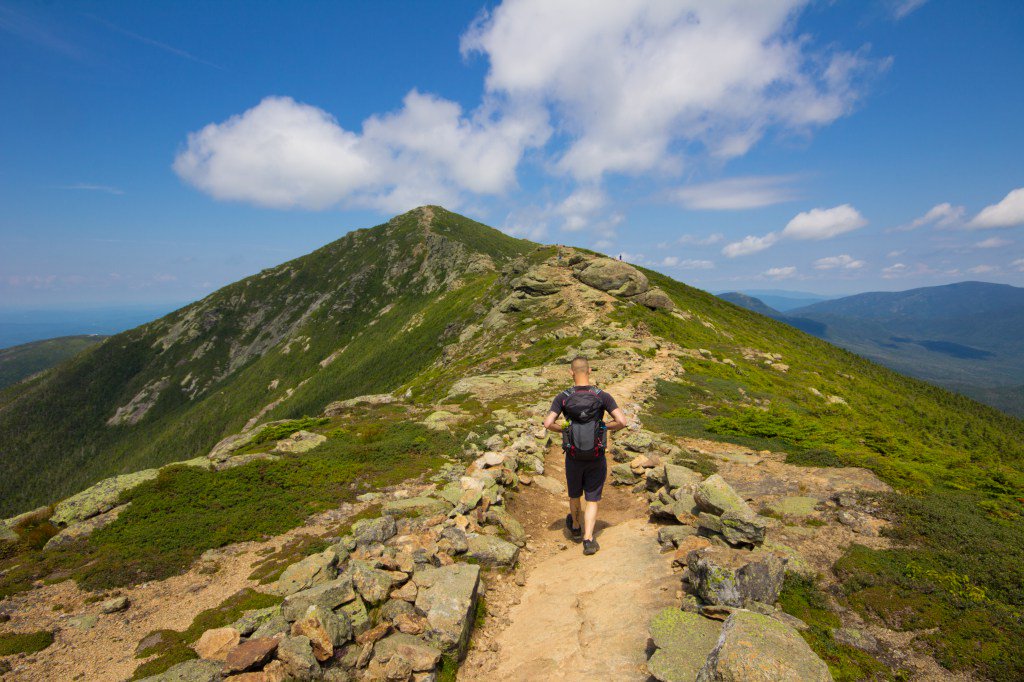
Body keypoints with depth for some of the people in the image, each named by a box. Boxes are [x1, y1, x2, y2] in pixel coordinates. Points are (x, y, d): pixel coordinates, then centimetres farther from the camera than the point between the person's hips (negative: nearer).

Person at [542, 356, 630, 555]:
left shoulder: (563, 397, -12)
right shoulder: (603, 396, -12)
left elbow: (547, 423, -20)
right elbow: (623, 421, -19)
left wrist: (563, 430, 2)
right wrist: (604, 426, 1)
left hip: (573, 457, 1)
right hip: (597, 457, -1)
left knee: (574, 494, 25)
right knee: (592, 500, 14)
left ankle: (576, 527, 48)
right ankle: (588, 540, 4)